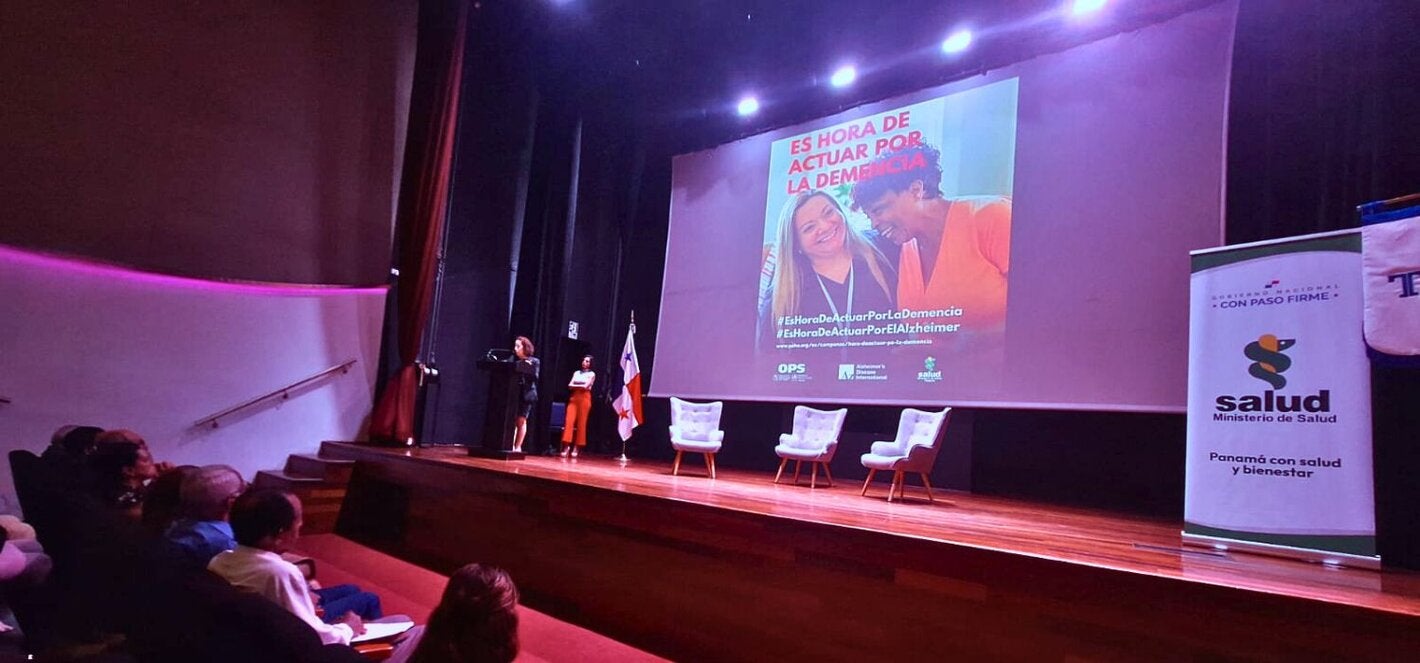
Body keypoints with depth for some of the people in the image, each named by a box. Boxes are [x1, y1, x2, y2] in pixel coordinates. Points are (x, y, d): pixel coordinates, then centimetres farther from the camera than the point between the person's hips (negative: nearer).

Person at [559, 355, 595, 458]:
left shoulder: (592, 374, 5)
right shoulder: (576, 373, 18)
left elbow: (586, 386, -9)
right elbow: (570, 385, 7)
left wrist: (575, 385, 1)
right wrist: (580, 386, -7)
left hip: (584, 399, -4)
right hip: (574, 398, 4)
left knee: (581, 423, -4)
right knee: (569, 421, -8)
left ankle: (576, 448, 0)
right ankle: (566, 446, -10)